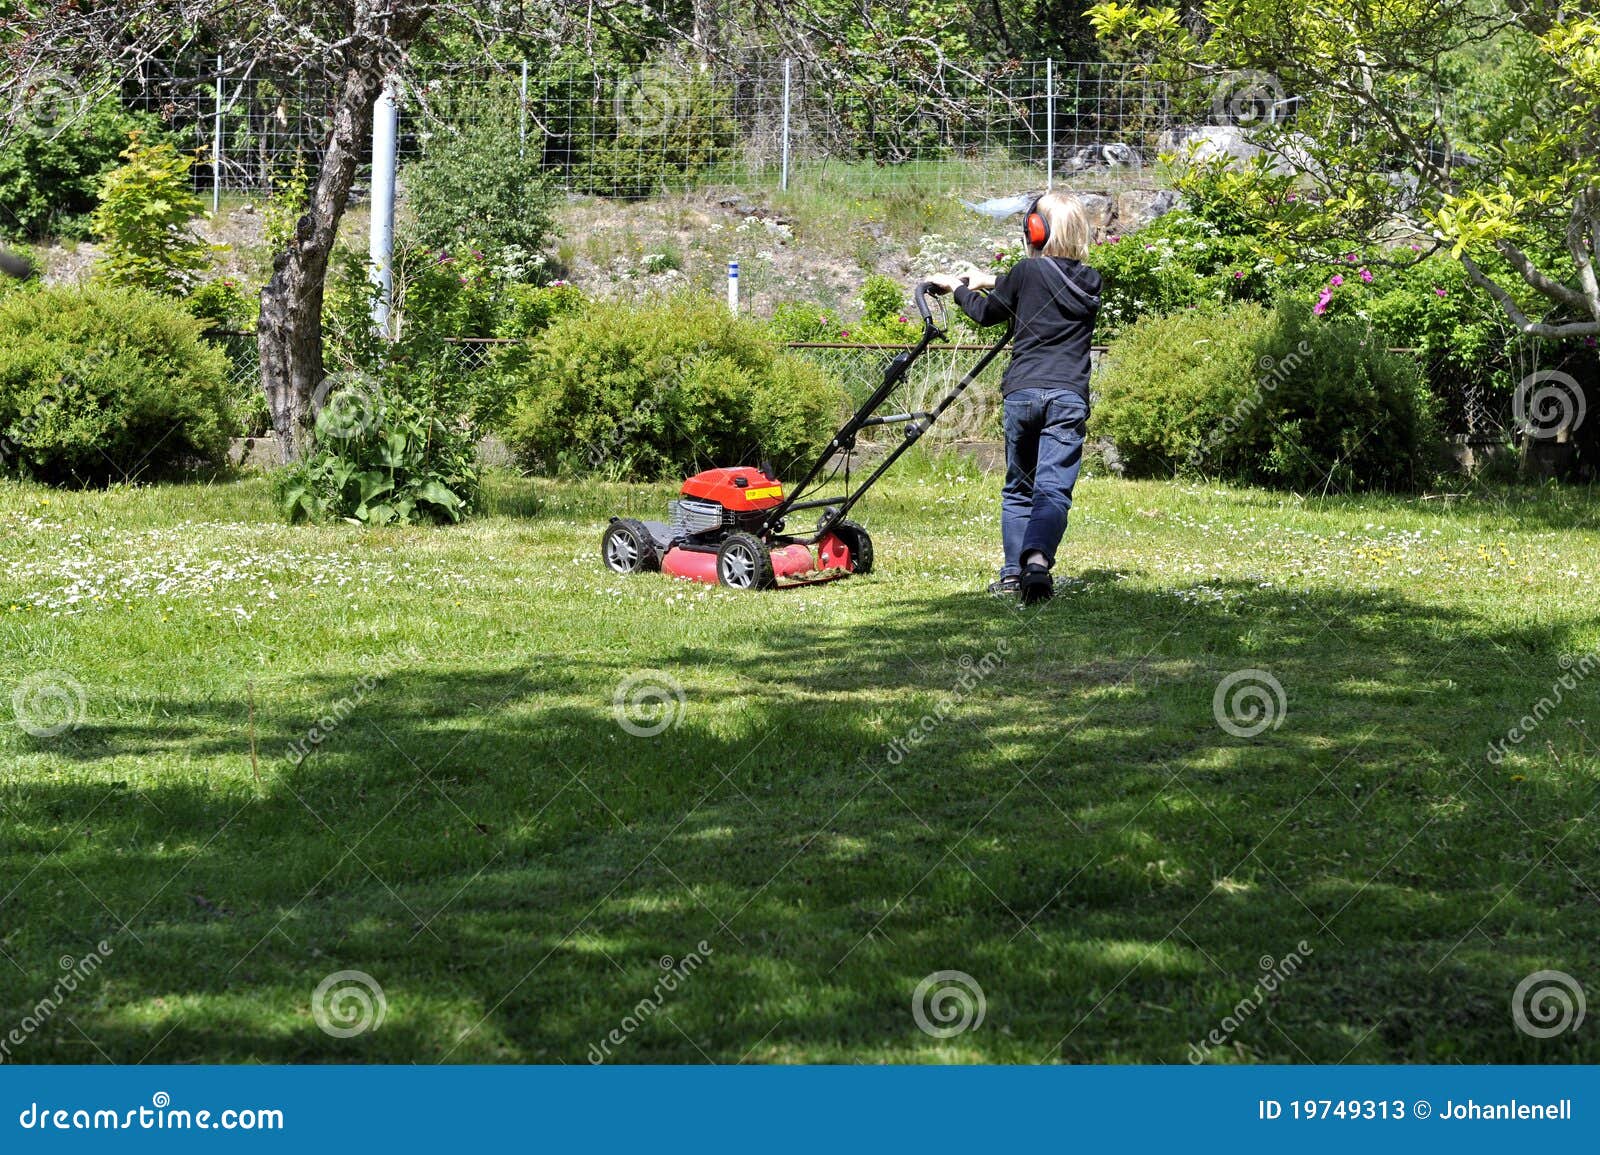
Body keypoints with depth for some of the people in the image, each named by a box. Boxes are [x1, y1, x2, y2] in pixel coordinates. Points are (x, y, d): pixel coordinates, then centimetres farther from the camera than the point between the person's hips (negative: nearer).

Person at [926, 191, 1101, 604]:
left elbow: (987, 312, 15)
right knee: (1053, 489, -9)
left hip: (1022, 393, -1)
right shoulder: (1090, 283, 11)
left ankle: (1013, 572, 15)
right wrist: (991, 281, 40)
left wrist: (958, 288, 35)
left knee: (1019, 488, 17)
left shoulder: (1027, 272, -1)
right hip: (1068, 397, 1)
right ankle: (1037, 558, -34)